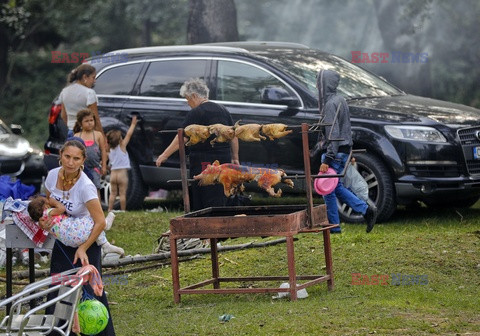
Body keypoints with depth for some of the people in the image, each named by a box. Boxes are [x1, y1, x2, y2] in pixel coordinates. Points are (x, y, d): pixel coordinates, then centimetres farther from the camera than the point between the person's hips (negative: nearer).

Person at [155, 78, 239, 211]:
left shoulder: (196, 113, -9)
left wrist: (165, 155, -11)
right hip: (224, 159, 7)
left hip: (204, 162, -7)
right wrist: (235, 158, 22)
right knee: (219, 201, 10)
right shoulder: (223, 110, 14)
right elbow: (233, 136, 16)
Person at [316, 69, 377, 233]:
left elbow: (333, 134, -22)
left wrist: (327, 160, -23)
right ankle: (366, 210, 10)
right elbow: (346, 128, 19)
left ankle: (333, 225, 7)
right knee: (336, 187, 16)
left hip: (335, 152, -10)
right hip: (344, 150, 10)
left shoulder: (330, 104, -17)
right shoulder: (340, 100, 13)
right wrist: (349, 153, 24)